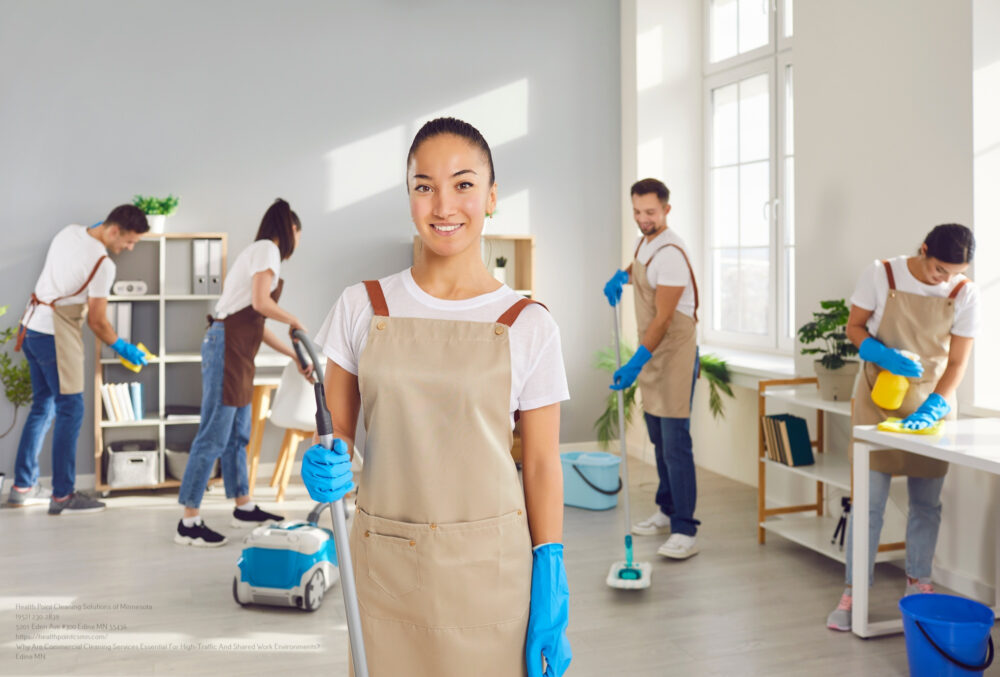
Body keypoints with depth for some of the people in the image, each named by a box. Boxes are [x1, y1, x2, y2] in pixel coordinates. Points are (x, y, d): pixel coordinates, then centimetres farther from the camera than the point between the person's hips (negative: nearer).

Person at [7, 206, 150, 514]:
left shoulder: (70, 231, 4)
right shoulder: (103, 264, -18)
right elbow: (97, 321, -14)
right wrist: (121, 347, 2)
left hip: (31, 326, 9)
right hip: (55, 336, -9)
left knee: (43, 405, 16)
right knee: (70, 411, -2)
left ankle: (23, 487, 22)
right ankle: (62, 495, 3)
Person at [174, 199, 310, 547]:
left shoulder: (260, 253, 23)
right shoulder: (267, 249, -5)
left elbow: (258, 325, 23)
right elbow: (260, 303, -19)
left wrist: (295, 355, 25)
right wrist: (295, 321, -2)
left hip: (238, 352, 10)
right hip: (227, 346, -10)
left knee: (238, 433, 17)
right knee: (214, 435, -8)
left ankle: (244, 507, 29)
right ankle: (189, 523, -3)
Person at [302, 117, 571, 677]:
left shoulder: (528, 326, -3)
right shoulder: (362, 308, 1)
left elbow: (543, 467, -1)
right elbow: (337, 432, 7)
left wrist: (551, 590, -4)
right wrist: (325, 468, -15)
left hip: (490, 570, -1)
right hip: (383, 566, 1)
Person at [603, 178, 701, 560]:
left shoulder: (670, 254, -19)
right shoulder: (644, 242, 9)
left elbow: (663, 318, -23)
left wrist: (636, 363, -26)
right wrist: (622, 276, 17)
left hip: (675, 354, -9)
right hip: (651, 354, 9)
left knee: (675, 442, -11)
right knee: (658, 438, 15)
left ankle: (684, 531, -9)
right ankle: (667, 512, 27)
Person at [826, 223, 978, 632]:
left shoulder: (965, 295, -6)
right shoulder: (880, 276, -10)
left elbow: (956, 363, -6)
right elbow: (854, 327, -2)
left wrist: (932, 409, -19)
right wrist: (887, 356, -20)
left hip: (933, 402, 2)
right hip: (880, 398, -2)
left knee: (926, 502, 9)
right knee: (869, 500, -4)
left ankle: (918, 584, 27)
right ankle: (853, 593, 4)